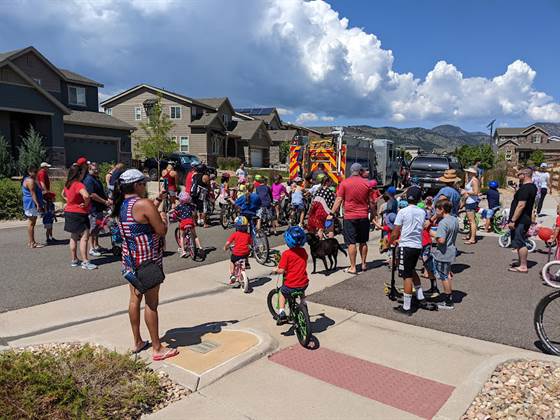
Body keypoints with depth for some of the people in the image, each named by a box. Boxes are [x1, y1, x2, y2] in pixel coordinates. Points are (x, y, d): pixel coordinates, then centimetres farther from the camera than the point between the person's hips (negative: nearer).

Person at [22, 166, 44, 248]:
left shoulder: (28, 179, 21)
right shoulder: (30, 180, -13)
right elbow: (32, 193, -21)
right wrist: (38, 204, -25)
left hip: (31, 204, 11)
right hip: (32, 204, -11)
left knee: (31, 223, 13)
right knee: (31, 223, -9)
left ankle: (30, 241, 19)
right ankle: (32, 243, -8)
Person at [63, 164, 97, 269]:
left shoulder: (68, 184, 8)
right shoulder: (79, 184, -20)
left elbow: (63, 194, 28)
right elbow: (86, 195, -38)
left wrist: (69, 200, 14)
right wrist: (86, 203, -20)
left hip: (69, 212, 10)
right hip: (78, 214, -10)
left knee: (74, 237, 17)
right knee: (85, 236, -7)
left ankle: (74, 260, 25)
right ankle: (85, 262, -9)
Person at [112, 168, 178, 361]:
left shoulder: (121, 206, 7)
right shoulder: (144, 204, -18)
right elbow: (162, 231, -17)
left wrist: (157, 201, 19)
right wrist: (163, 216, 2)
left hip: (129, 260, 8)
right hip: (148, 261, -8)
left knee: (135, 299, 17)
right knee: (152, 303, -1)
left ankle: (137, 342, 29)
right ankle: (157, 349, 9)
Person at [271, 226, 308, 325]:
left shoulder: (286, 253, -14)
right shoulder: (303, 251, 1)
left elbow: (281, 270, -16)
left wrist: (275, 271, 4)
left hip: (290, 285, -4)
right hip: (304, 283, 4)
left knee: (282, 293, 26)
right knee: (302, 291, 38)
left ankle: (282, 313, 15)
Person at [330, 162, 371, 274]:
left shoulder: (344, 183, -4)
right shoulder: (366, 183, 2)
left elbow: (339, 200, -7)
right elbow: (371, 202, 8)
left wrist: (332, 213, -2)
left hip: (350, 217, -2)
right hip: (363, 216, 3)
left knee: (351, 243, 0)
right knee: (363, 242, 15)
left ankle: (353, 267, 2)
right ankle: (364, 264, 25)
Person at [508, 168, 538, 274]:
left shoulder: (525, 188, -20)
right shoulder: (533, 187, 13)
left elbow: (521, 205, -26)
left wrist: (512, 220, -25)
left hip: (520, 220, -11)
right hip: (526, 219, 11)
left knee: (520, 243, -5)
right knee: (521, 243, 18)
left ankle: (523, 266, -1)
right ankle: (521, 263, 28)